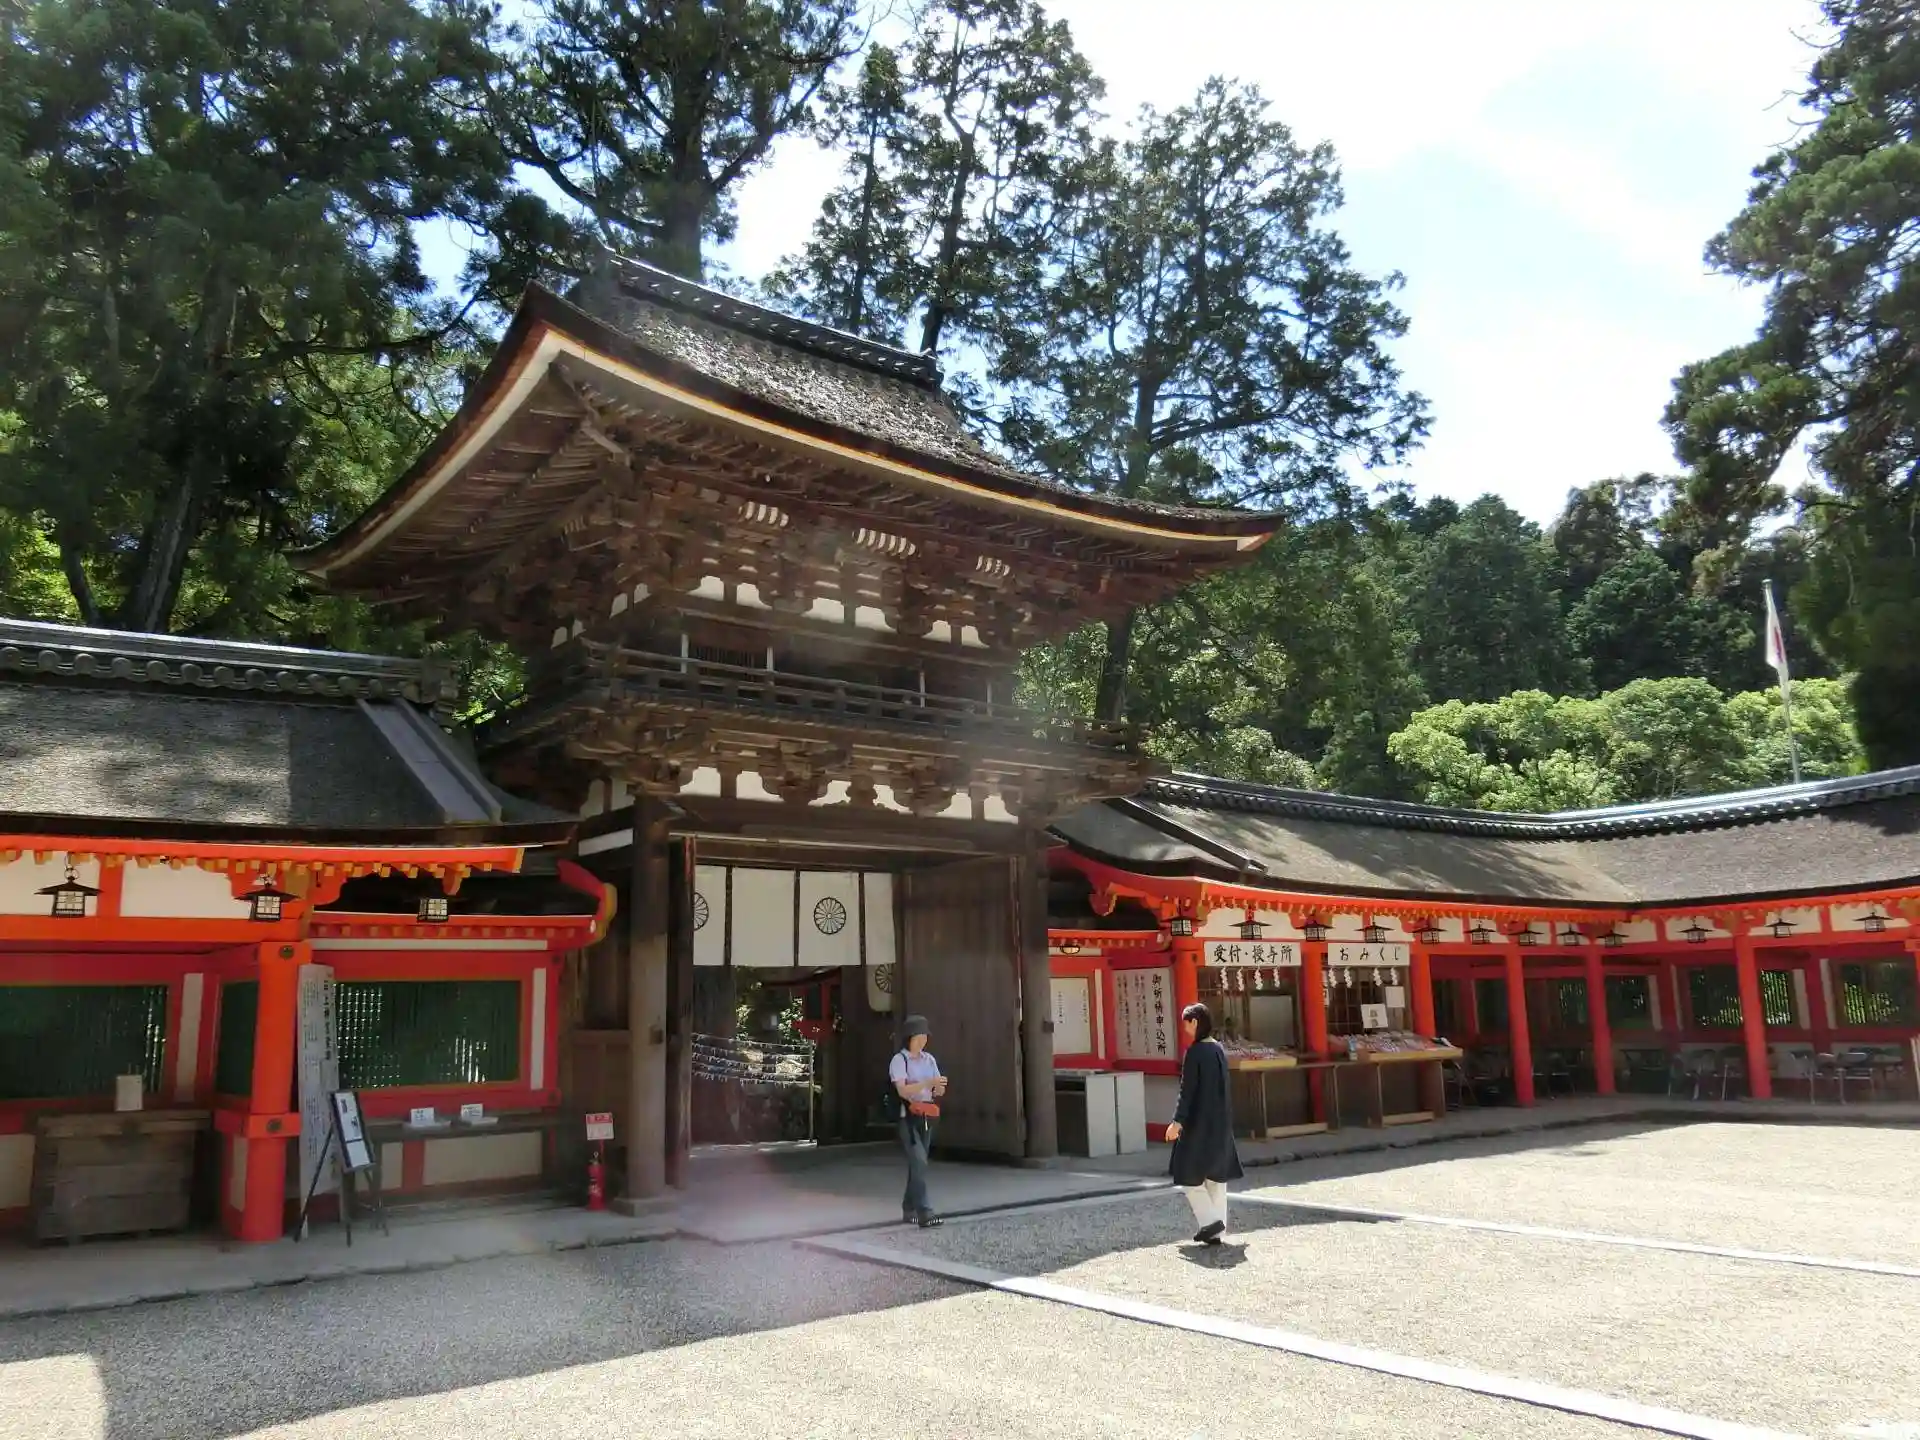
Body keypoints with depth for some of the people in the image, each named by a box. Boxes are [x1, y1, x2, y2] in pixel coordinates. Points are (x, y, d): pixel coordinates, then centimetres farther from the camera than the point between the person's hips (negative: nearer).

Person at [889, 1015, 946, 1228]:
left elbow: (939, 1091, 10)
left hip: (926, 1117, 6)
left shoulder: (929, 1059, 11)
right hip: (908, 1117, -6)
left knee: (917, 1164, 11)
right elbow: (902, 1090, -19)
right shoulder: (899, 1060, -7)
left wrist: (940, 1087, -13)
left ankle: (909, 1210, 22)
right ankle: (924, 1212, -19)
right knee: (919, 1163, -16)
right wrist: (928, 1083, -26)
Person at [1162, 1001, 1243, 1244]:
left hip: (1199, 1122, -7)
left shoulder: (1194, 1052, -16)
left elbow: (1187, 1090, -19)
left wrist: (1177, 1121, -17)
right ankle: (1216, 1231, 12)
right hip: (1221, 1121, 7)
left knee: (1189, 1173, 6)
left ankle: (1210, 1220, -6)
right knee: (1216, 1174, 11)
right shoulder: (1219, 1049, 6)